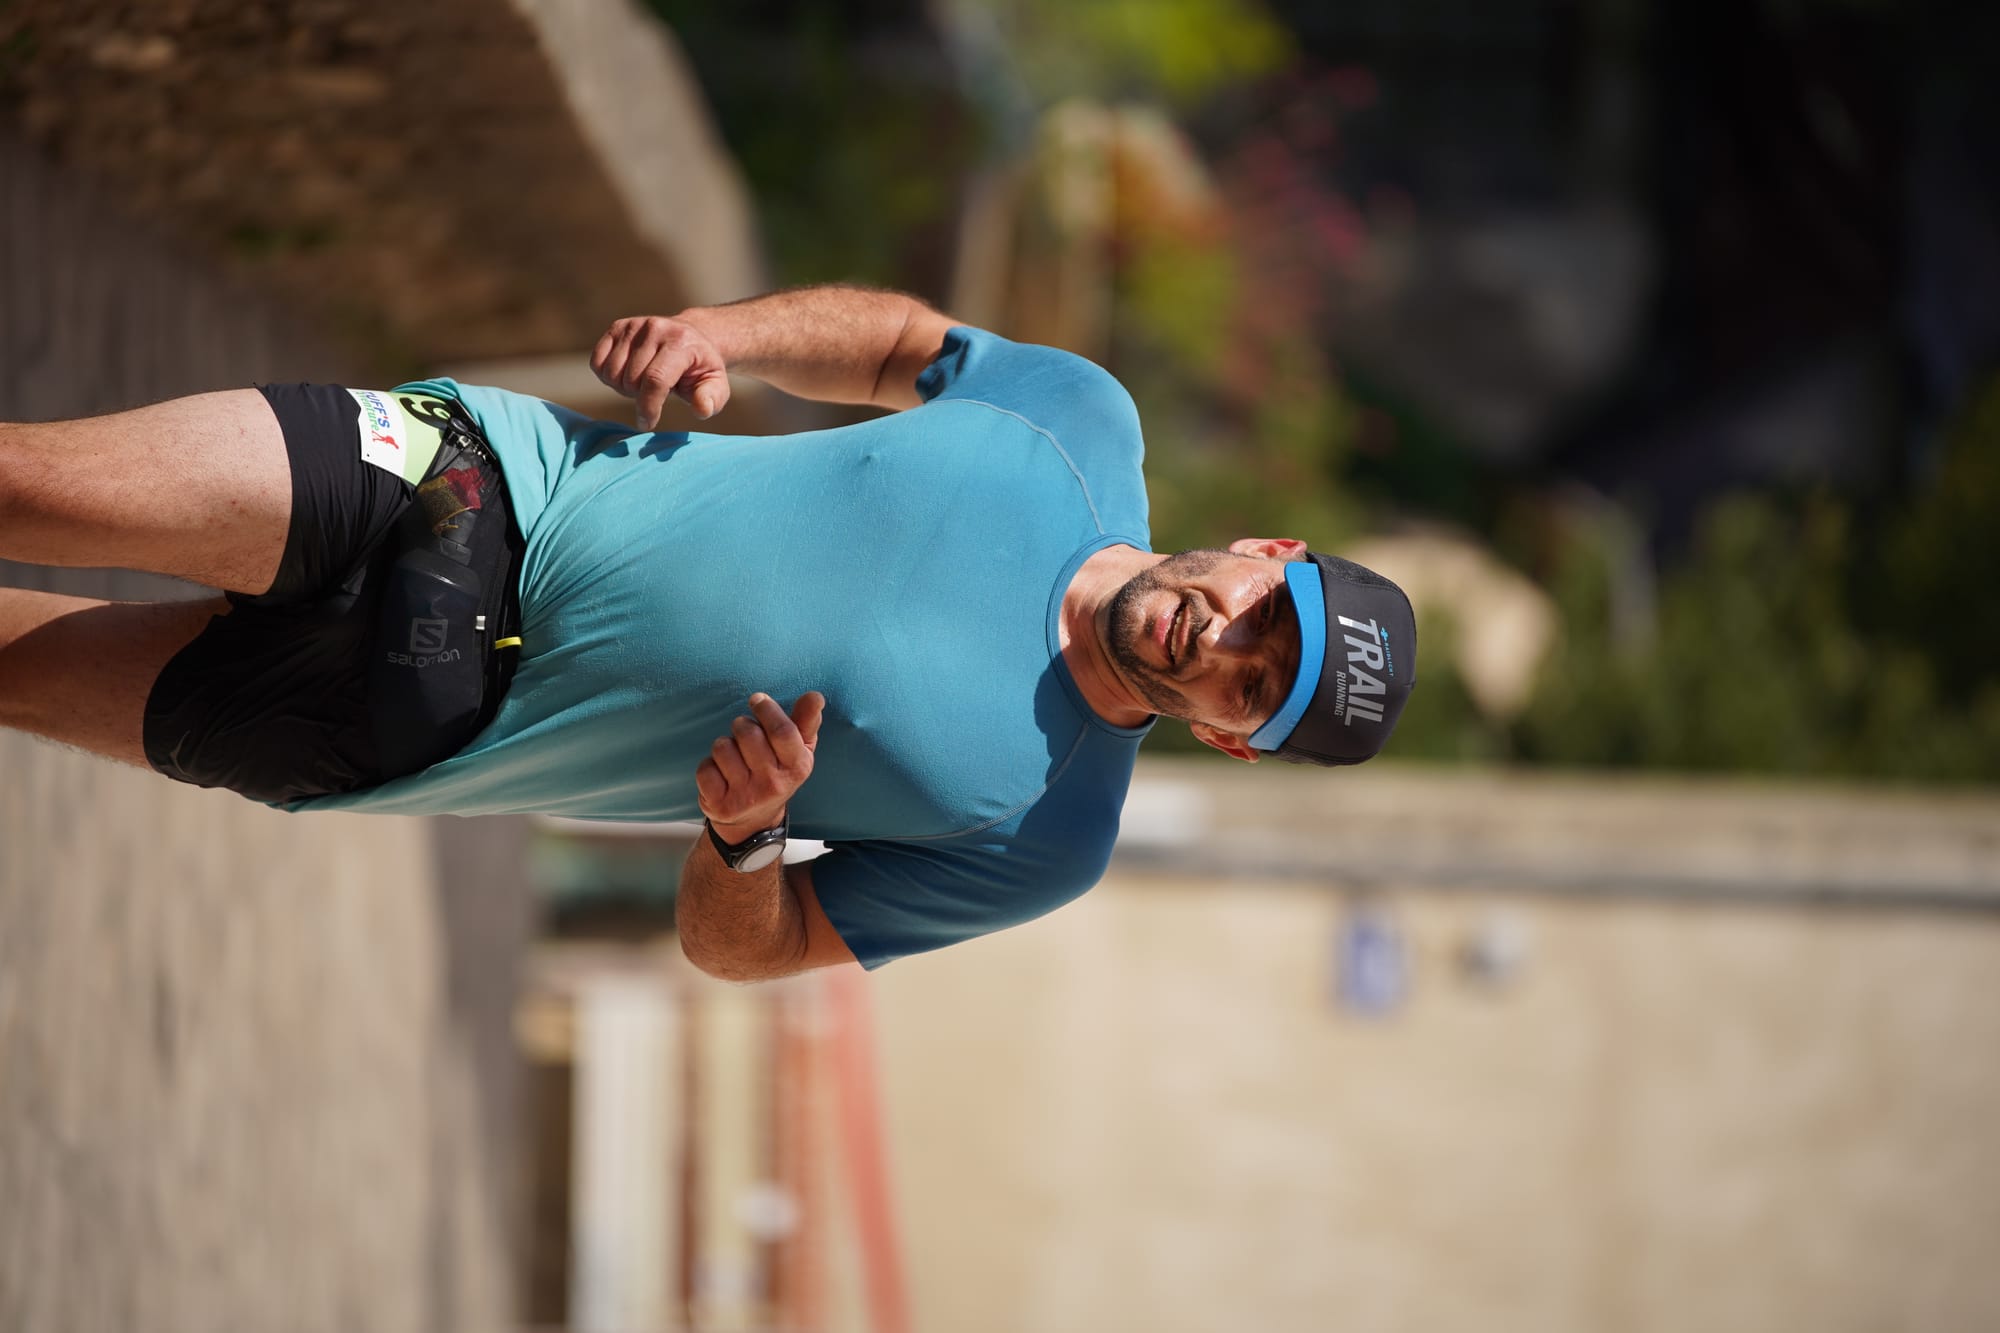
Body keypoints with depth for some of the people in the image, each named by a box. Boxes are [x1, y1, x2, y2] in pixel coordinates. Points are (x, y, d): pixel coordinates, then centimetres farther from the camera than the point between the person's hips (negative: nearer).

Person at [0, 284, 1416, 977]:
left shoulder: (1044, 844, -11)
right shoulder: (1087, 430, -6)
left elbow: (741, 947, -4)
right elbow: (900, 339, 14)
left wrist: (749, 836, -27)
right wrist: (722, 335, -6)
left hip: (435, 721, -2)